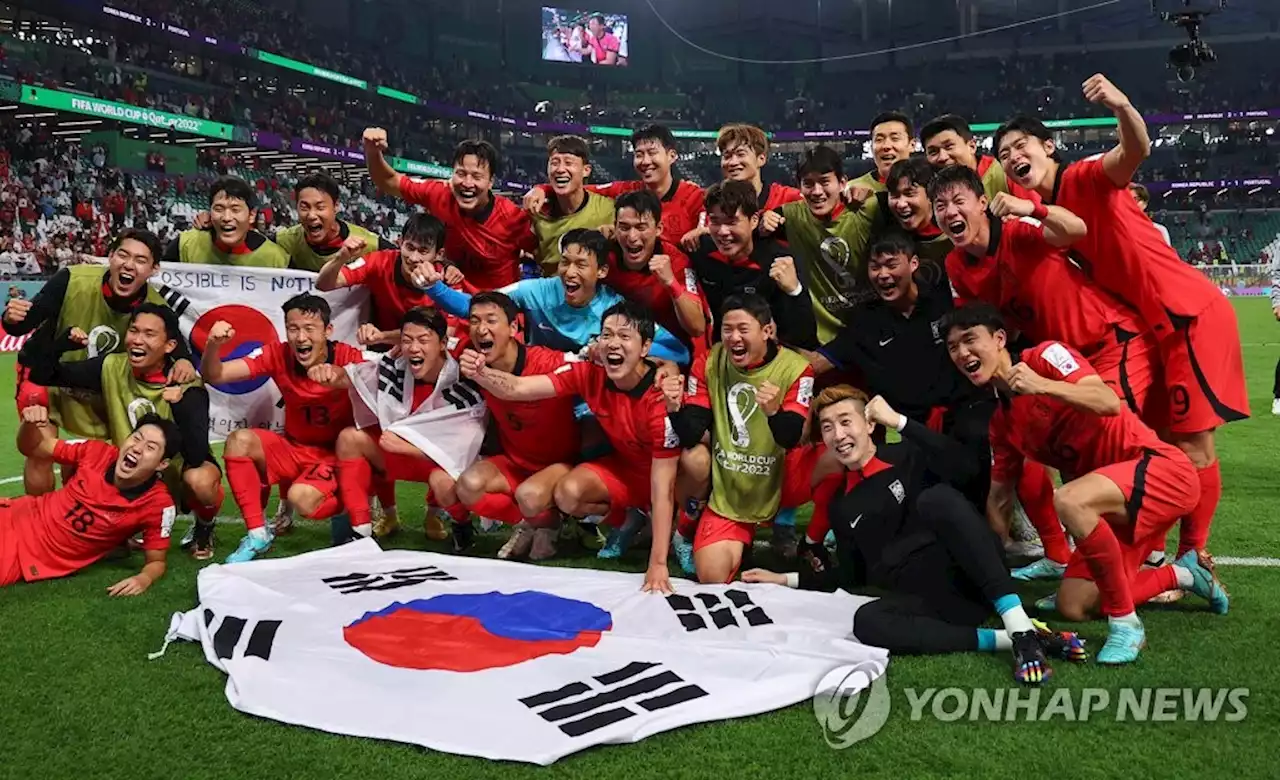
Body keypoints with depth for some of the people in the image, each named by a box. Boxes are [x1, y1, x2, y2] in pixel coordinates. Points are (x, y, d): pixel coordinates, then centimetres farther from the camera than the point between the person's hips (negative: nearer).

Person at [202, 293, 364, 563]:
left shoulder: (347, 357, -20)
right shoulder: (279, 355, -9)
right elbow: (214, 376, -10)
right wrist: (213, 345, -31)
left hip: (336, 453, -5)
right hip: (294, 448, 5)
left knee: (301, 497, -33)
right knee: (239, 440, -21)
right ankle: (257, 534, -8)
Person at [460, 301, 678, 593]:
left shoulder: (661, 398, -33)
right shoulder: (590, 374, -19)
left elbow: (662, 488, -33)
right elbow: (520, 388, -23)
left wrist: (658, 563, -35)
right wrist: (479, 373, -46)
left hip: (663, 474, -3)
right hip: (622, 465, 3)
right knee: (568, 493, -25)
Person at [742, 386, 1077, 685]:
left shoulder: (909, 456, 4)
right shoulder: (839, 506, 18)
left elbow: (966, 467, -16)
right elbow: (852, 575, 24)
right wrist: (786, 579, 22)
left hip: (973, 581, -3)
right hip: (930, 603, 4)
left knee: (935, 497, -31)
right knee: (866, 622, -30)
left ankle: (1021, 628, -37)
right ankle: (1003, 640, -28)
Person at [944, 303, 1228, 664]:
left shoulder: (1045, 356, -9)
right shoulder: (1001, 421, 11)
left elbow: (1109, 403, -24)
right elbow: (997, 495, 16)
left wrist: (1042, 386, -37)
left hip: (1162, 467, -8)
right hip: (1111, 500, 8)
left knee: (1068, 500, -37)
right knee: (1072, 606, 0)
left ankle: (1126, 623, -20)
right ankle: (1182, 573, 23)